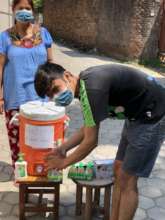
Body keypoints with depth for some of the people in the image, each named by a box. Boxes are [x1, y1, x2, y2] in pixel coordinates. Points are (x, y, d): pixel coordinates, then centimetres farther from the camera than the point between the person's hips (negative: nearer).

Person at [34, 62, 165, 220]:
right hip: (138, 115, 9)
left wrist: (64, 162, -7)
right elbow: (88, 127, 14)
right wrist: (63, 148, 8)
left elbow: (91, 141, -21)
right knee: (118, 170, 14)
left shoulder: (92, 88, -29)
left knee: (126, 180, -2)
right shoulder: (85, 83, 1)